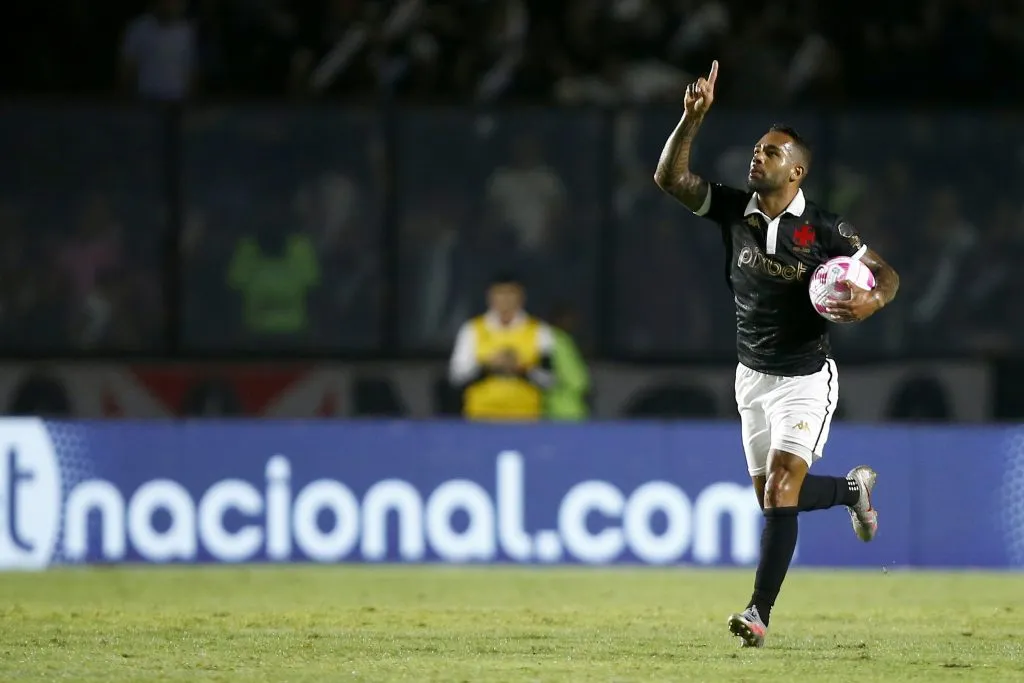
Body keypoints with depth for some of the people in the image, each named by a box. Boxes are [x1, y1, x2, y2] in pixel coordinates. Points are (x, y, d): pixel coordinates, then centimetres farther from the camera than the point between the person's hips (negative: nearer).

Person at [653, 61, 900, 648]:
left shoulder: (824, 229, -13)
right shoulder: (734, 210, -2)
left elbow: (886, 273, -6)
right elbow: (670, 178, -7)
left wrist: (873, 300, -29)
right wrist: (693, 118, -19)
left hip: (806, 378, -6)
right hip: (753, 375, 6)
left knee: (780, 490, -17)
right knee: (772, 496, 13)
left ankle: (760, 612, -16)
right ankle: (853, 489, 43)